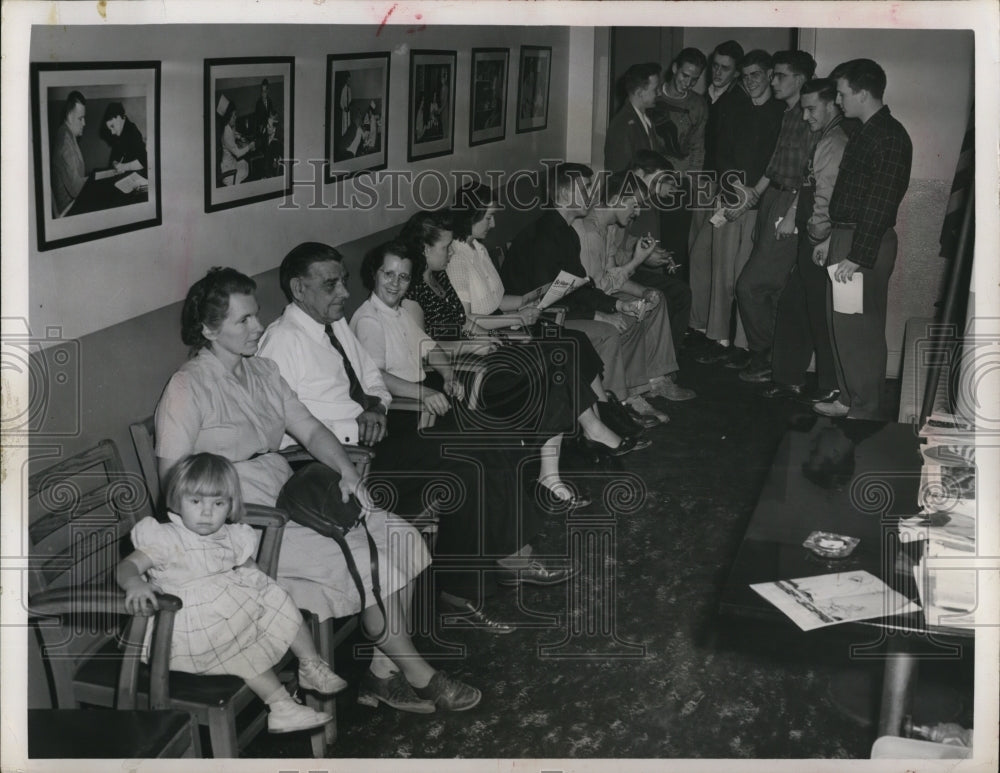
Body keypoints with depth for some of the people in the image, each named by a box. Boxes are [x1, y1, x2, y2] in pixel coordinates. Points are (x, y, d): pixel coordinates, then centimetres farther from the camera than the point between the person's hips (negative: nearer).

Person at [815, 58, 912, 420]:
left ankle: (866, 410, 5)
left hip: (867, 245, -10)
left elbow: (880, 202, -21)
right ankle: (849, 398, 25)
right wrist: (833, 240, 19)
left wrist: (856, 257, -22)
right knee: (841, 323, 14)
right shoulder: (865, 133, 15)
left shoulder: (888, 136, -16)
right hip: (846, 237, 10)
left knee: (860, 328, -4)